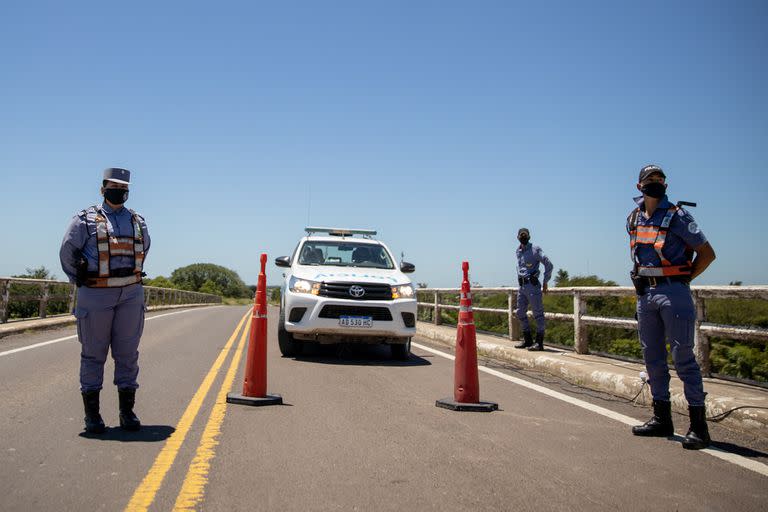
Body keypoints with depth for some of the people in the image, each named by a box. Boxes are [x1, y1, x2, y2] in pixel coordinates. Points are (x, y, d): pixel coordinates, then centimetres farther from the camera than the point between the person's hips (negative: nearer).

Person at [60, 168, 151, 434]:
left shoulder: (138, 222, 12)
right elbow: (67, 253, 7)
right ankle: (91, 413, 12)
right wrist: (82, 282, 11)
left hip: (131, 295, 3)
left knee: (128, 354, 5)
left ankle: (127, 411, 12)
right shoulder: (86, 220, 0)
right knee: (93, 354, 3)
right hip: (96, 296, -3)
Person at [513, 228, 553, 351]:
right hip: (522, 286, 8)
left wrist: (545, 282, -7)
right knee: (520, 313, 11)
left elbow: (548, 264, -9)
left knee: (538, 313, -4)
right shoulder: (518, 251, 13)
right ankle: (527, 340, 21)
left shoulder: (535, 249, -8)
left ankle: (539, 343, -1)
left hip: (532, 285, -8)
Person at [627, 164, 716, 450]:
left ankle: (699, 427, -1)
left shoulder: (677, 217, -6)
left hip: (673, 292, -6)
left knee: (683, 357, -7)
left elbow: (707, 253, -3)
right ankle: (662, 419, 21)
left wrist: (685, 279, -4)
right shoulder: (633, 219, 11)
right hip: (645, 294, 6)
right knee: (653, 358, 10)